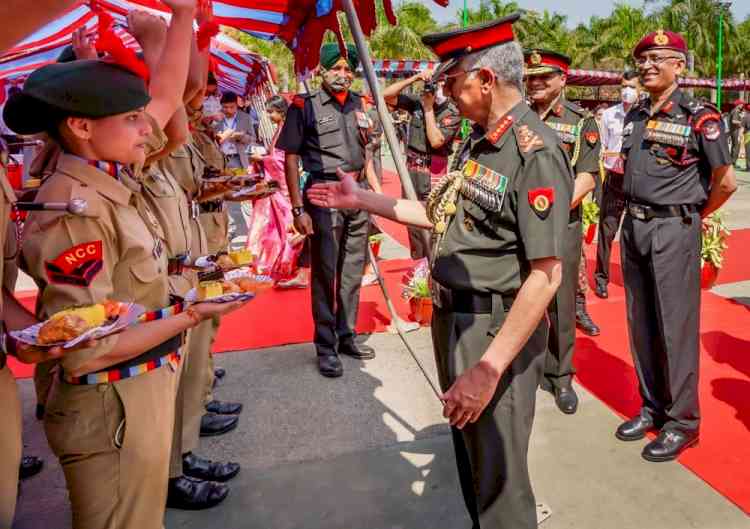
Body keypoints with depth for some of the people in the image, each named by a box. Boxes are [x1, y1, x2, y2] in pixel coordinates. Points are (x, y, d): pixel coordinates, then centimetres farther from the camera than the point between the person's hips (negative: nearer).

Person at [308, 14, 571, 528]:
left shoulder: (535, 152, -22)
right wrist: (361, 199, 15)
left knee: (498, 477, 7)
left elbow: (547, 275, -25)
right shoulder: (477, 142, 7)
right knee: (469, 456, 26)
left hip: (496, 331, -9)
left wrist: (488, 368, -28)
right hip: (452, 318, 9)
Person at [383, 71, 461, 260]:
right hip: (411, 168, 5)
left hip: (432, 173, -5)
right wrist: (413, 79, -11)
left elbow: (436, 141, -21)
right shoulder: (417, 102, 2)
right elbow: (387, 95, -3)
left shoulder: (452, 114, -9)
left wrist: (428, 108, -16)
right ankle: (417, 264, 29)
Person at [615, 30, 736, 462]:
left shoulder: (699, 117, -9)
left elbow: (727, 181, -8)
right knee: (641, 325, 12)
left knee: (676, 327, 0)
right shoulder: (634, 116, 10)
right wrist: (633, 215, 12)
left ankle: (683, 421, 14)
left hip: (673, 230, -6)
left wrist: (693, 216, 2)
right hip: (634, 226, 7)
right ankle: (652, 407, 27)